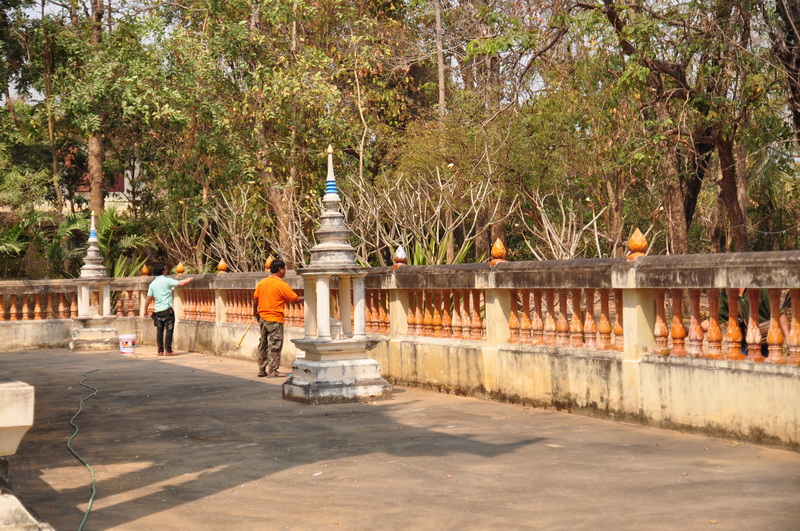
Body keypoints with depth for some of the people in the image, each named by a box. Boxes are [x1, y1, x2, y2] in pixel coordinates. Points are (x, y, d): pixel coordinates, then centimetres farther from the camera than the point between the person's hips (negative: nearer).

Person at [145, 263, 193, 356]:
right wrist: (188, 280, 8)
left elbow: (149, 299, 9)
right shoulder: (167, 280, -6)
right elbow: (181, 283, -12)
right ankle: (168, 350, -5)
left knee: (159, 331, 7)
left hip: (157, 310, 5)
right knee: (169, 330, -2)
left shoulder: (152, 284, 9)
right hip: (167, 309, -5)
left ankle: (160, 351, 9)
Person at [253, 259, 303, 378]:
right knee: (274, 346, -2)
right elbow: (295, 299, -7)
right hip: (275, 320, -7)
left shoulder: (262, 283, 6)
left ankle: (262, 370, 18)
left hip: (262, 318, 7)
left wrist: (255, 312, 26)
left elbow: (255, 299, 11)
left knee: (263, 345, 13)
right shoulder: (282, 285, -13)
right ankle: (273, 371, -1)